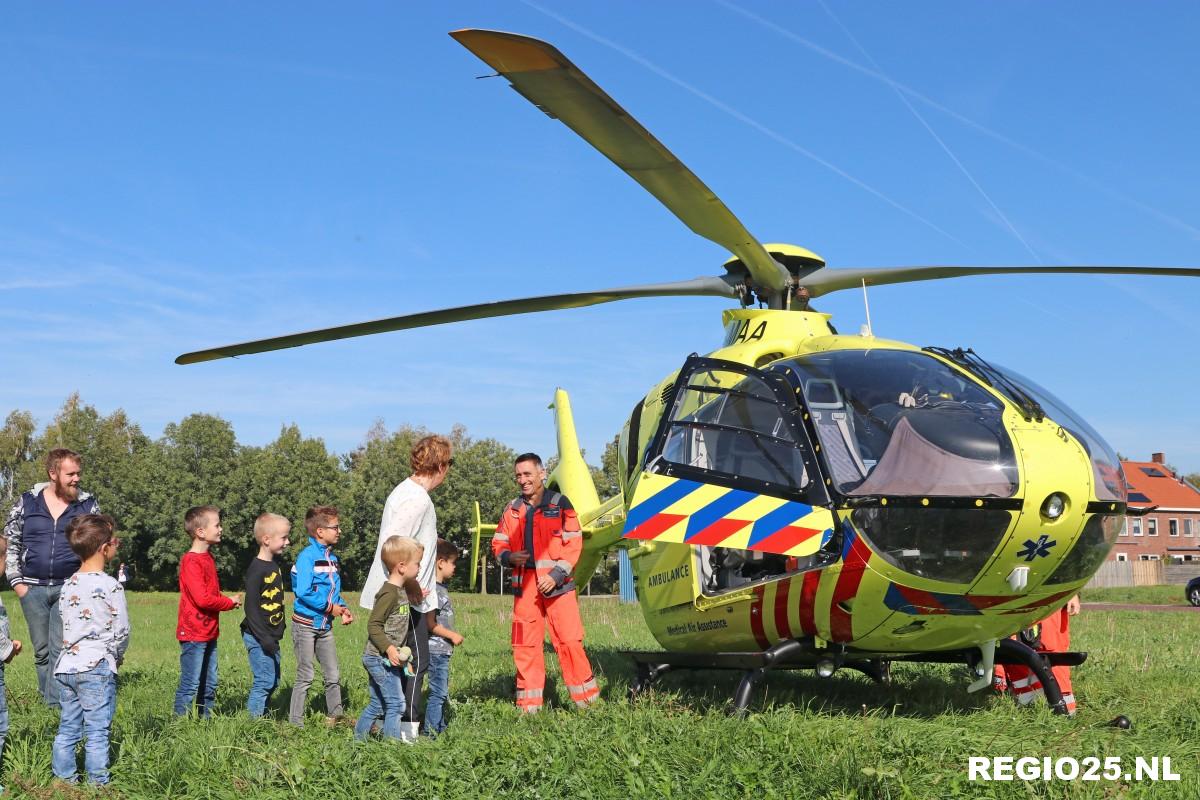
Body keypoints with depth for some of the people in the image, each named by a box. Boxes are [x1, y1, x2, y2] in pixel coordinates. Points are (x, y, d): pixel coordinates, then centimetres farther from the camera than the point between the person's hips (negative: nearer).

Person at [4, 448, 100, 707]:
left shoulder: (88, 505, 1)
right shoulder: (27, 502, 2)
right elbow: (10, 543, 9)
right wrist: (16, 582, 2)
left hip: (70, 589, -2)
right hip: (32, 589, 2)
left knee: (60, 649, -8)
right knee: (41, 650, 9)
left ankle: (55, 706, -7)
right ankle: (47, 701, 20)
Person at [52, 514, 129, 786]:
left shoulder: (68, 586, 8)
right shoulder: (111, 586, -12)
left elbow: (67, 627, 13)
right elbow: (122, 630, -9)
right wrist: (117, 655, 12)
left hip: (66, 666, 6)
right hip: (97, 668, -6)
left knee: (67, 729, 13)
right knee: (97, 732, 0)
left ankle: (63, 779, 19)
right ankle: (97, 783, 3)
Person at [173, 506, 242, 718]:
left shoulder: (207, 557, 12)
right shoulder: (191, 561, -17)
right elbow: (202, 599, -24)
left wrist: (228, 601, -1)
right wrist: (230, 602, -10)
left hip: (209, 632, 9)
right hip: (193, 634, -9)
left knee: (209, 685, 15)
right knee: (190, 685, -3)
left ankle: (206, 720, 23)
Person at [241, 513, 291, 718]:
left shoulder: (275, 566, 12)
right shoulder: (257, 569, -16)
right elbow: (251, 607, -20)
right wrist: (264, 638, -22)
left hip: (271, 637, 9)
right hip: (257, 637, -9)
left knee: (274, 681, 12)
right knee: (265, 680, -9)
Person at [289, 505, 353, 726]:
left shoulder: (331, 557, 9)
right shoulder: (307, 556, -16)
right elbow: (303, 592, -25)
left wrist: (342, 608, -1)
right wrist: (330, 607, -18)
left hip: (325, 625, 7)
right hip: (306, 624, -7)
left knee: (333, 675, 12)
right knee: (305, 676, -1)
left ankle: (334, 717, 25)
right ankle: (295, 723, 8)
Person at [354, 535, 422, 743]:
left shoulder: (400, 591, 12)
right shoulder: (389, 593, -19)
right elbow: (373, 625, -22)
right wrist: (389, 648, -28)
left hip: (379, 658, 10)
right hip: (381, 658, -10)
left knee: (378, 705, 16)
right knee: (395, 703, -6)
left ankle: (359, 738, 24)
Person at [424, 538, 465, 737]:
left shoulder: (442, 588, 14)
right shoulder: (434, 590, -17)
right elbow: (430, 624, -21)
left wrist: (452, 636, 16)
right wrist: (453, 636, -13)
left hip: (443, 649, 10)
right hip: (436, 649, -10)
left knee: (442, 691, 16)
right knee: (438, 692, -7)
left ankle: (440, 728, 24)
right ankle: (430, 732, -4)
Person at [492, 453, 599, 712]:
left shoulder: (560, 504, 0)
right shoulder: (512, 510, 12)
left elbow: (574, 543, -4)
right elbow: (498, 543, 18)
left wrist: (556, 575, -14)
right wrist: (508, 556, -5)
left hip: (557, 584, -4)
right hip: (524, 584, 4)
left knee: (569, 639, -8)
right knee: (525, 644, 5)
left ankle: (586, 699, 3)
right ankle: (529, 704, 14)